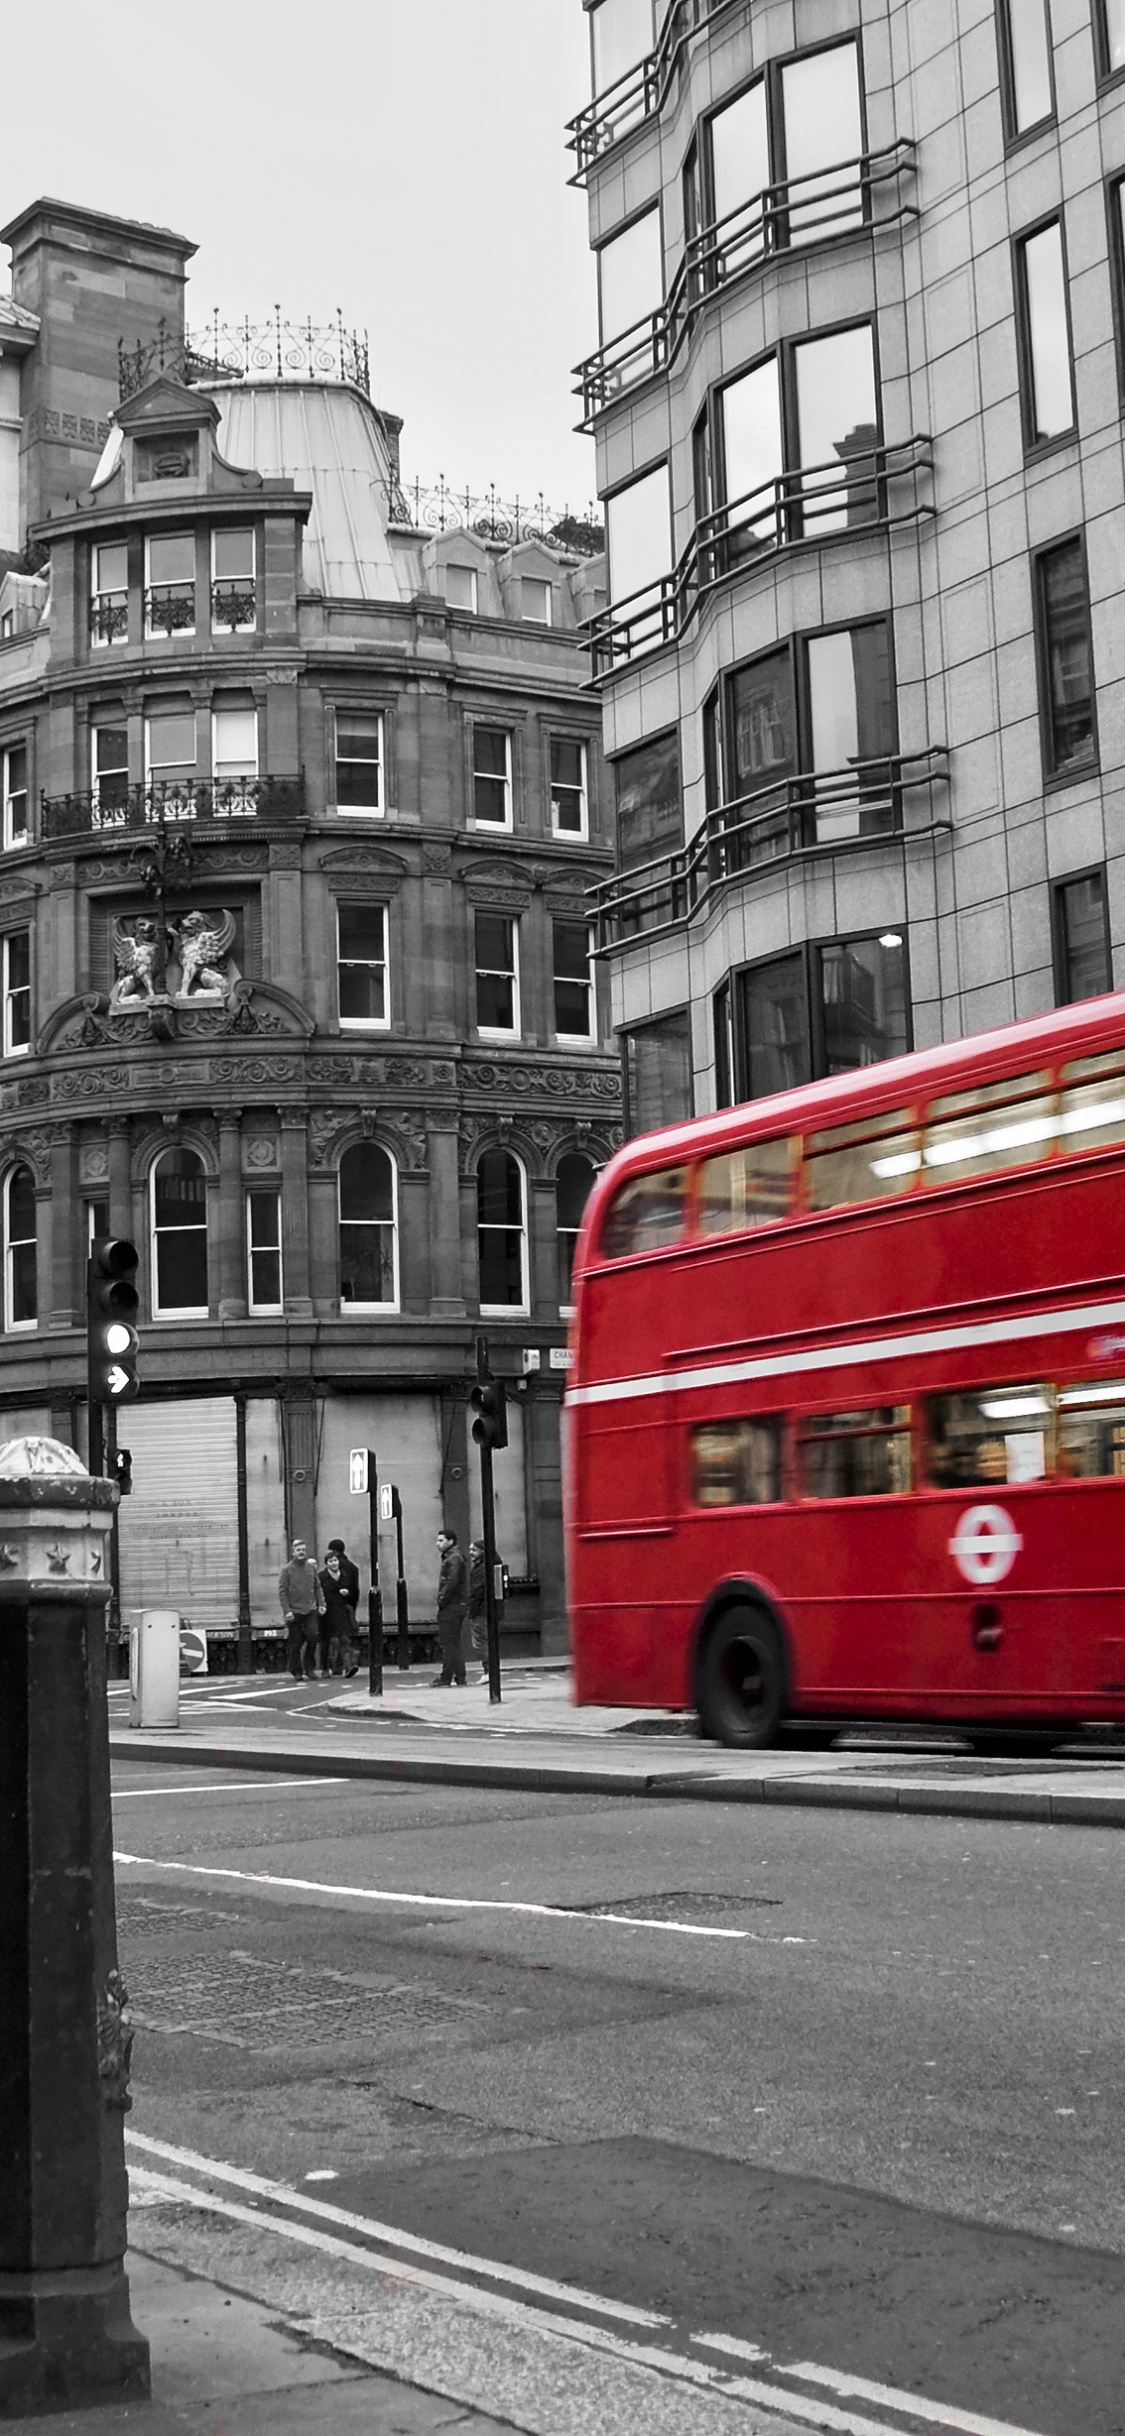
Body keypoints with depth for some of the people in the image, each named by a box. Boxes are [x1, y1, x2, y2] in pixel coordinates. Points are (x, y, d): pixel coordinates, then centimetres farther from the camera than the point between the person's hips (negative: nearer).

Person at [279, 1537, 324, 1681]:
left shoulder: (311, 1568, 10)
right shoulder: (286, 1570, -1)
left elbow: (318, 1588, 16)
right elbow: (282, 1592, -4)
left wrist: (321, 1604, 4)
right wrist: (286, 1610, -13)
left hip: (311, 1610, 2)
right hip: (294, 1612, -2)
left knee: (312, 1636, -13)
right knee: (295, 1643, 1)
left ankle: (309, 1667, 2)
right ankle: (297, 1671, 12)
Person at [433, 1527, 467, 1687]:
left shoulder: (454, 1559, -13)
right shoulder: (451, 1557, 19)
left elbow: (451, 1583, -21)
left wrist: (442, 1601, -16)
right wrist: (442, 1600, 13)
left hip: (451, 1607, -10)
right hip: (457, 1606, 10)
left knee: (448, 1643, -7)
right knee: (455, 1643, 12)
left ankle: (446, 1677, -6)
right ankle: (460, 1677, 13)